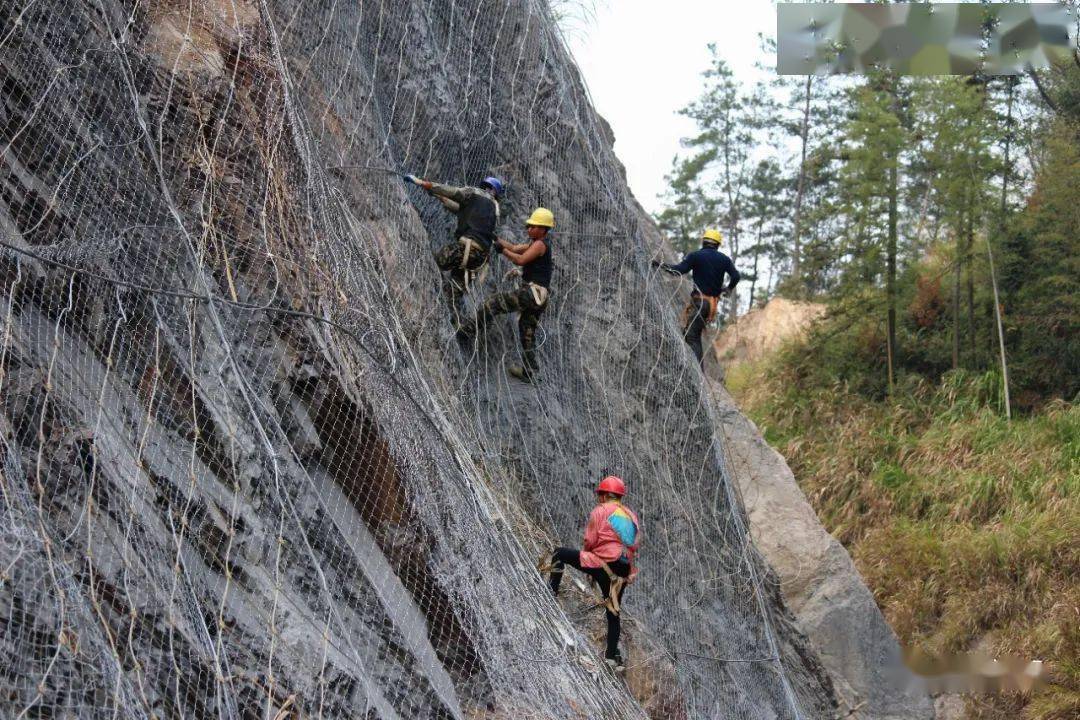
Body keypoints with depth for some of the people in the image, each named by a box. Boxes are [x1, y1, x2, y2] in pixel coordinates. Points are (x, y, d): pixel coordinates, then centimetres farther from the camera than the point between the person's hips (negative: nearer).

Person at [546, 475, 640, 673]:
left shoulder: (600, 511, -1)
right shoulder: (631, 515, 17)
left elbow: (590, 541, -5)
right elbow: (634, 546, 16)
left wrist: (586, 553, 16)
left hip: (602, 565, -6)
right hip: (623, 572, 6)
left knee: (560, 554, 10)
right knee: (613, 612, 14)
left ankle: (551, 592, 6)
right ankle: (613, 657, 13)